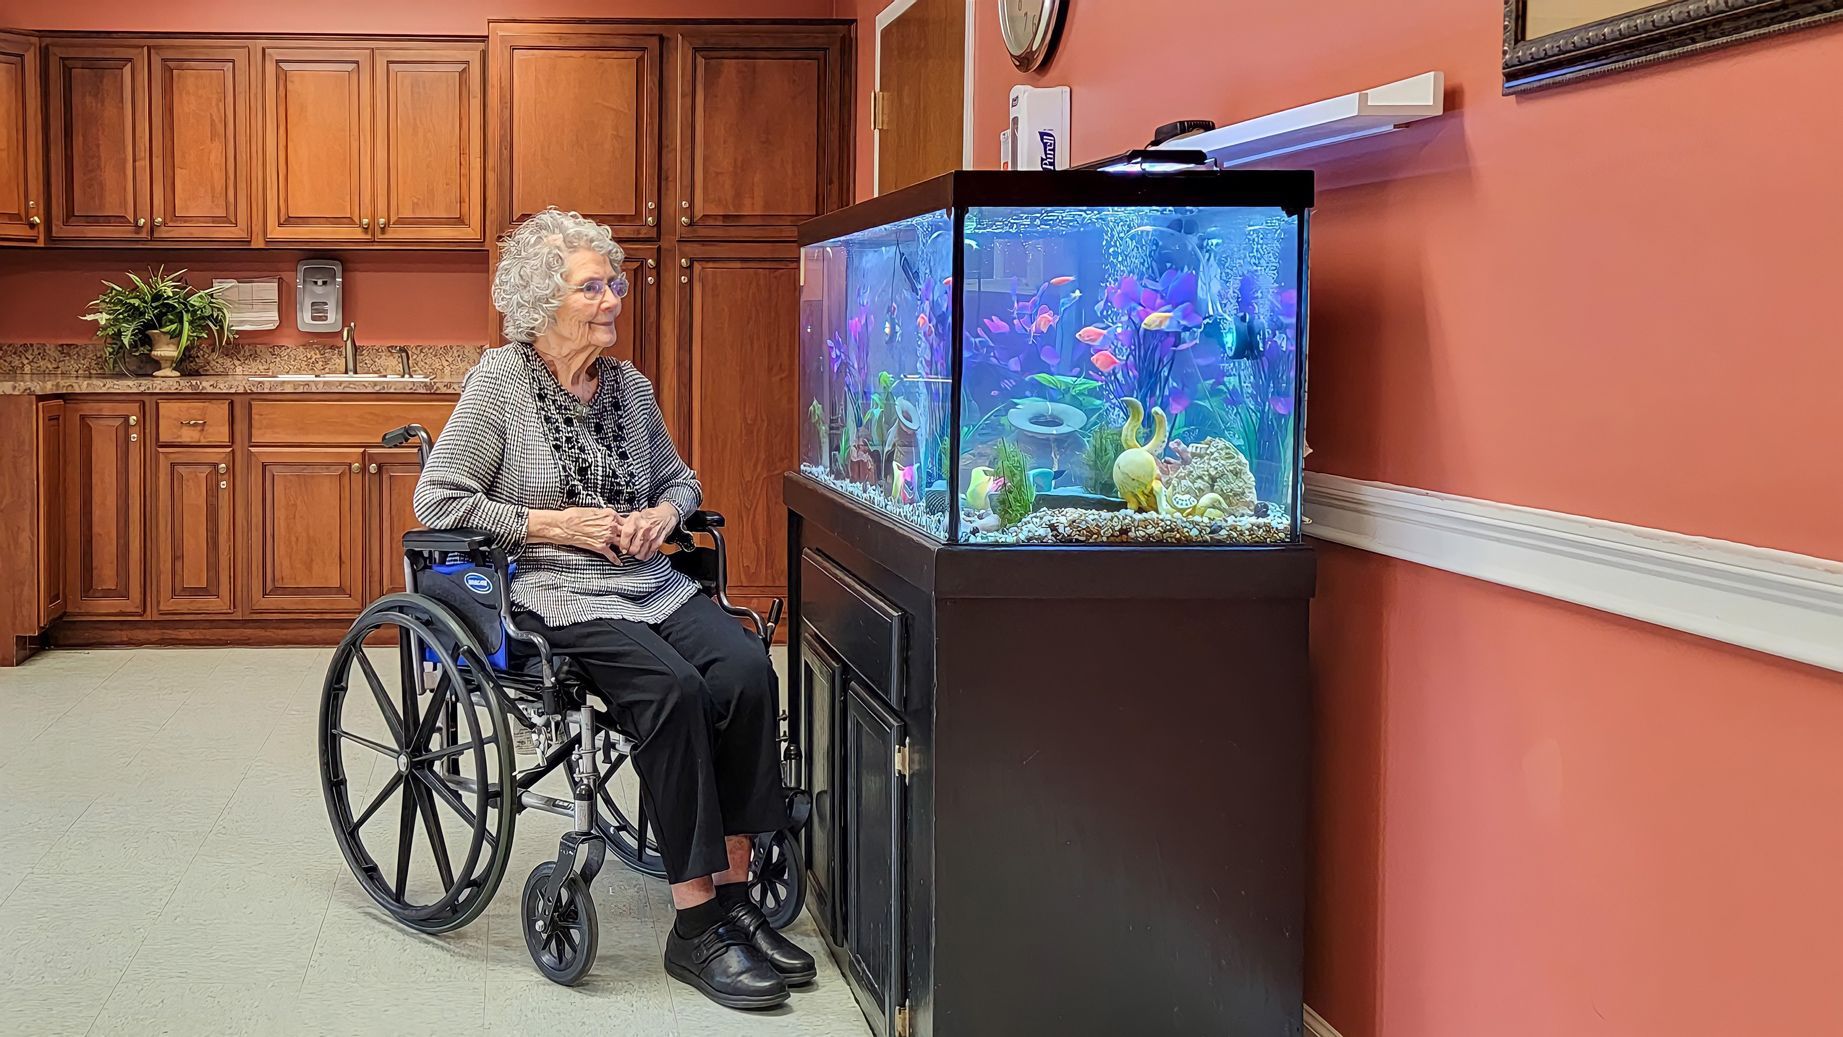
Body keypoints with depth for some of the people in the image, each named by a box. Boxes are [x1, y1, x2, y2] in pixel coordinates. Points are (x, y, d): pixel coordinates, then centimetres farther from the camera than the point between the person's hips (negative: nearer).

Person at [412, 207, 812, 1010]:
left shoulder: (629, 385, 14)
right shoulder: (501, 381, -2)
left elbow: (678, 477, 28)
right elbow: (437, 500, -6)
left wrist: (663, 513, 3)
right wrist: (557, 525, -11)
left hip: (649, 582, 6)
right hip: (555, 593, -6)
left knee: (746, 669, -24)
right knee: (672, 686, -32)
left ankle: (732, 894, -17)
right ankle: (695, 927, -24)